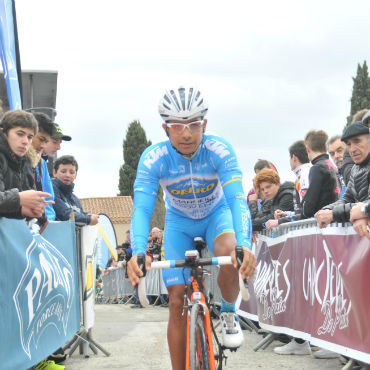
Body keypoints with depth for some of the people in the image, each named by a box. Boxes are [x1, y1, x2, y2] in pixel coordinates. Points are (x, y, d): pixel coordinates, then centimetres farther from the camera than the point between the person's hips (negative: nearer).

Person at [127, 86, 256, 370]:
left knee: (228, 251, -35)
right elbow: (142, 208, -35)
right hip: (179, 221, 1)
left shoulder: (219, 150, -30)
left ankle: (229, 312, -7)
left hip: (216, 213, -1)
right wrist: (138, 253, -54)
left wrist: (245, 244, -58)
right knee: (178, 301, -7)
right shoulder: (154, 158, -28)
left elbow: (237, 199, -40)